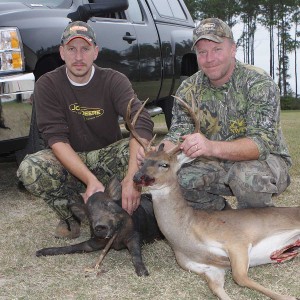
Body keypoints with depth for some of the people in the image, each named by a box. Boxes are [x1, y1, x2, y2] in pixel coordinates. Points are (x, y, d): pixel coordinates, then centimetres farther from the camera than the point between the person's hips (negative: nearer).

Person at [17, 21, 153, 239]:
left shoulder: (114, 81, -13)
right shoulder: (47, 85, -11)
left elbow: (142, 124, -28)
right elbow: (56, 138, -21)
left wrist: (131, 177, -45)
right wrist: (90, 179, -36)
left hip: (107, 156, 0)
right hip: (68, 161, 0)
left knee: (138, 148, -30)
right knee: (29, 168, -30)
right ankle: (70, 214, -3)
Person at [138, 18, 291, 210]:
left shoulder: (260, 84, -19)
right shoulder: (188, 90, -3)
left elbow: (262, 142, -30)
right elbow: (178, 136, -9)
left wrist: (213, 148, -49)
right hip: (218, 164, 4)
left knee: (248, 174, -37)